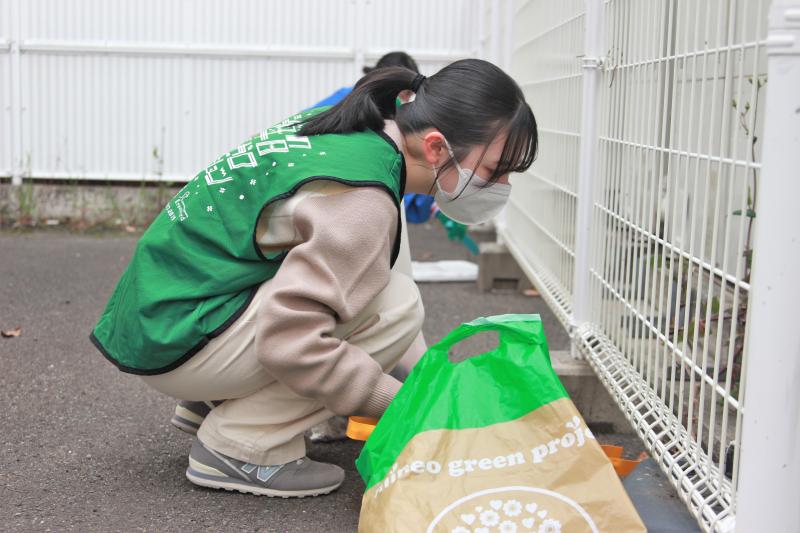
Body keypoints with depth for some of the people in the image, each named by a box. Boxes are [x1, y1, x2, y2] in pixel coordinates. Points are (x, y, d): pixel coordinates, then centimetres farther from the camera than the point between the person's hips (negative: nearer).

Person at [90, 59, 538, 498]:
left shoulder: (349, 131, 4)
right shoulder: (363, 202, -25)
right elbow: (289, 343, -29)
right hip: (177, 341, -9)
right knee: (397, 305, -16)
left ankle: (212, 405, 14)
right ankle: (240, 446, -8)